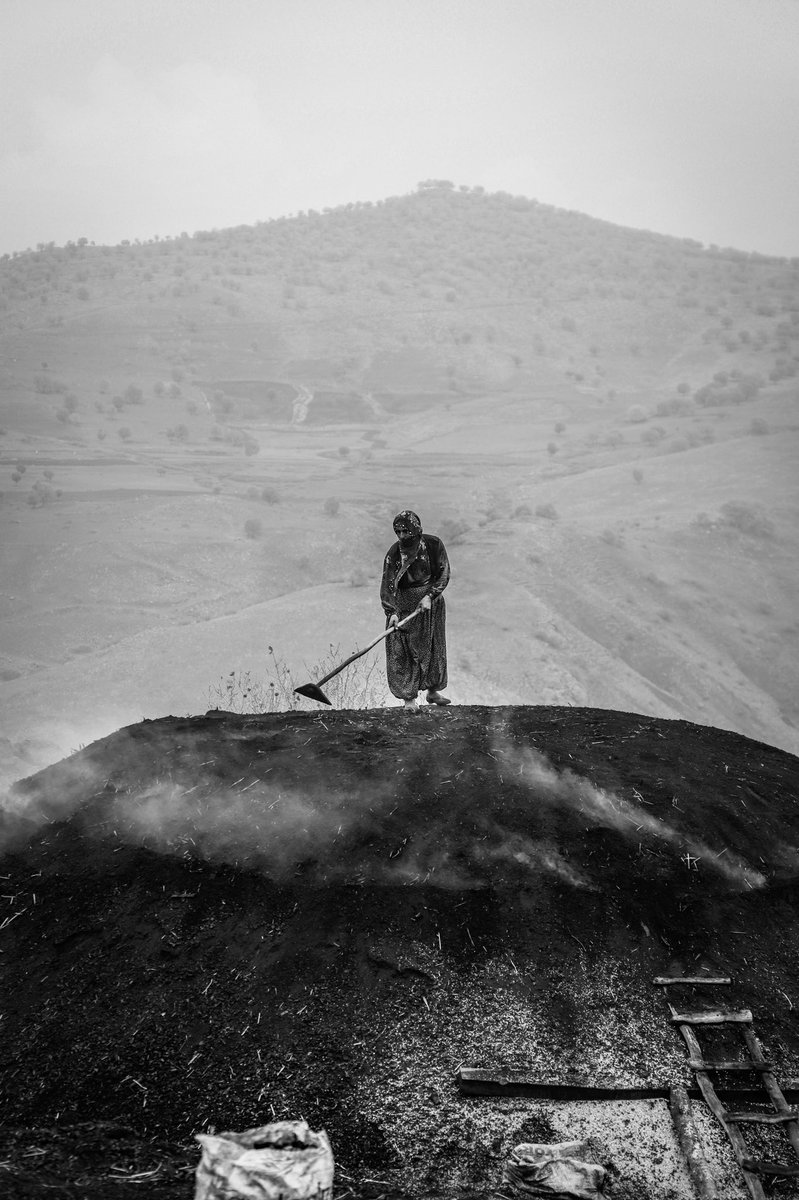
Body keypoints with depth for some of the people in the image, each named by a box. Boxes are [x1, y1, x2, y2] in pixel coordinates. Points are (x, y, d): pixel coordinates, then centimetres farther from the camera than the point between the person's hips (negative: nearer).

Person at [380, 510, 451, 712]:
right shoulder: (394, 553, -13)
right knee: (404, 650, -5)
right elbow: (387, 584, -14)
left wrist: (430, 596, -16)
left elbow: (444, 574, -5)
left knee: (434, 647, 11)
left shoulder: (433, 544, -10)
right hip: (405, 605, -2)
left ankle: (433, 691, 25)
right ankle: (409, 697, 2)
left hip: (431, 602, 2)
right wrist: (391, 612, -25)